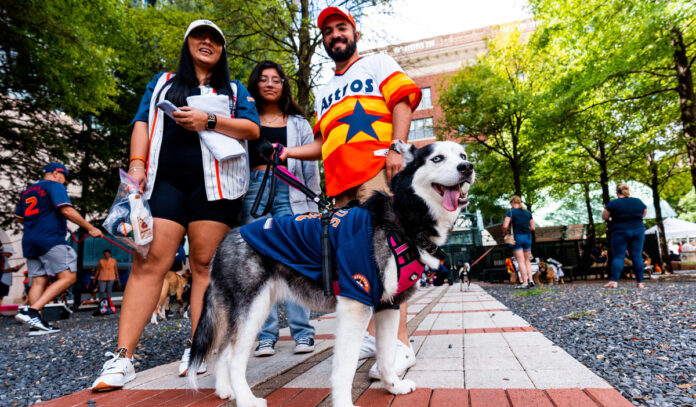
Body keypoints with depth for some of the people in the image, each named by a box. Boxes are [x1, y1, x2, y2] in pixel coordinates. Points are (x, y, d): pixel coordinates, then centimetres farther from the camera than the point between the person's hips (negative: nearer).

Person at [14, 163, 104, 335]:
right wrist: (90, 228, -14)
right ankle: (31, 310, -21)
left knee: (38, 281, 6)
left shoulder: (28, 190, 23)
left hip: (30, 242, 9)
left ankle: (36, 323, 0)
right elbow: (66, 210, -15)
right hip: (50, 240, -9)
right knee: (67, 277, -10)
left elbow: (18, 217, 28)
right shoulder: (55, 186, -1)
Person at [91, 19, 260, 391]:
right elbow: (142, 122, 14)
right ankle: (123, 357, -5)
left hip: (214, 183, -1)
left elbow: (253, 129, 5)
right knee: (148, 261, -8)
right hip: (164, 181, 1)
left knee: (204, 264, -4)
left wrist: (209, 121, -7)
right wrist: (137, 163, -1)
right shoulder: (163, 82, 25)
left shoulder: (233, 89, 20)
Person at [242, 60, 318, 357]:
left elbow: (311, 163, 14)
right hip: (254, 190, 1)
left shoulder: (298, 122, 20)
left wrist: (312, 202, 6)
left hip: (289, 191, 0)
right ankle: (266, 336, 4)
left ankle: (303, 333, -1)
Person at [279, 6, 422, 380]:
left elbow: (402, 100, 2)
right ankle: (370, 335, 11)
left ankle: (400, 344, -14)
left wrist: (395, 146, -14)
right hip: (341, 181, 6)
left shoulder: (377, 64, 18)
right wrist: (288, 151, 14)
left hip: (376, 169, -6)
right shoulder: (324, 92, 33)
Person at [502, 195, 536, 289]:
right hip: (527, 237, 4)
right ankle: (530, 280, 11)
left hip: (516, 237, -4)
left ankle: (525, 283, -2)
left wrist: (504, 232, 3)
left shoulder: (510, 212, -6)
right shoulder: (528, 213, 8)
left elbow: (505, 226, -16)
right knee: (527, 260, 16)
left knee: (521, 261, -2)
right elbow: (533, 227, 7)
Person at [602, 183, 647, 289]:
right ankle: (640, 282, 6)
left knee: (618, 256, -3)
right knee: (637, 256, 5)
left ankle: (614, 281, -11)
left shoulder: (613, 203, -7)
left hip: (620, 232, -3)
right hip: (638, 231, 3)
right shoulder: (638, 202, 5)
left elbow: (604, 217, -1)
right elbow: (644, 214, 19)